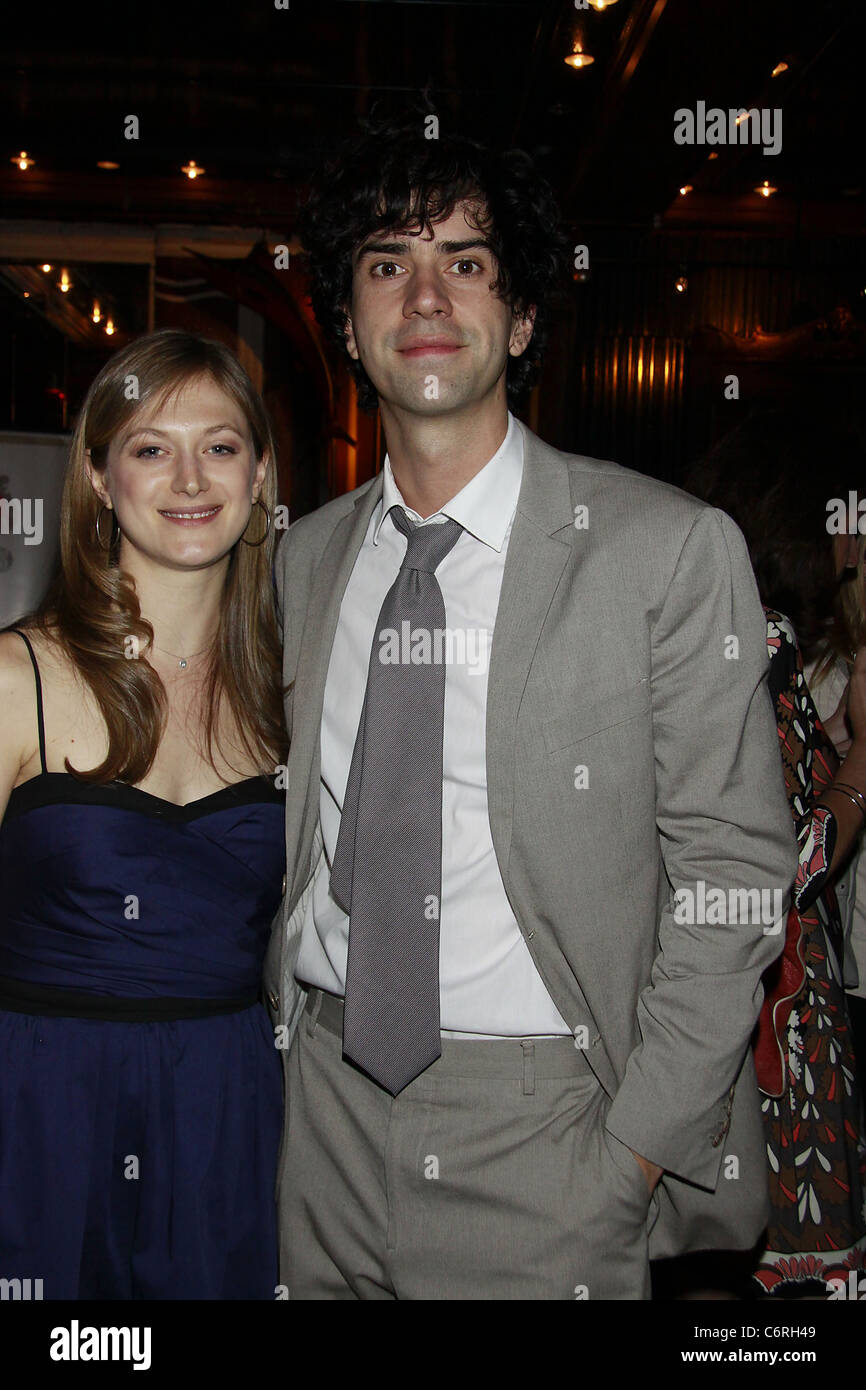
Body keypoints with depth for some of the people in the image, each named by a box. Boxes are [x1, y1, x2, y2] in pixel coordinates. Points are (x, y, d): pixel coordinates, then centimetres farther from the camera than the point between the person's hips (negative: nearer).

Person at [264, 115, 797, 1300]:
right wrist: (287, 1025, 4)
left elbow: (737, 869, -10)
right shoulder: (306, 556, 4)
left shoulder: (671, 550, -11)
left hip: (538, 1118, -4)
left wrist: (638, 1141, -12)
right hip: (325, 1092, 4)